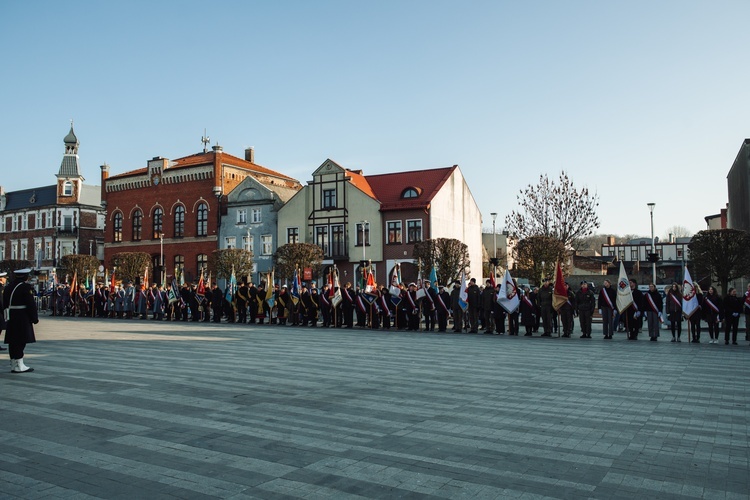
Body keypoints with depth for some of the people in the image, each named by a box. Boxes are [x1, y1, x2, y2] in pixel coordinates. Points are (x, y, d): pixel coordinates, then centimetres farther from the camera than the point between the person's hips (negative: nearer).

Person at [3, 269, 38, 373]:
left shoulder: (8, 288, 15)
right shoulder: (26, 287, -11)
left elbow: (5, 305, 17)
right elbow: (31, 305, -13)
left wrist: (8, 317, 21)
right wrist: (35, 318, -6)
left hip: (11, 319, 8)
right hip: (22, 319, -8)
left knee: (13, 342, 10)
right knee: (20, 342, -6)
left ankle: (13, 364, 16)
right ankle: (19, 365, -5)